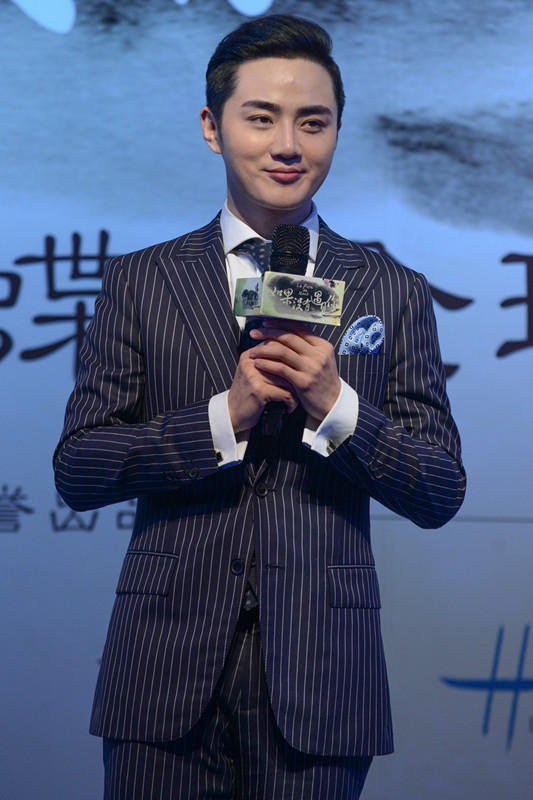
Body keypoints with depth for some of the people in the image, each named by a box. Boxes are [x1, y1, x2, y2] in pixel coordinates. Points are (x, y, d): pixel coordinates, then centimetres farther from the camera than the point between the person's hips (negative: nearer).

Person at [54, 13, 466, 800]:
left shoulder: (395, 293, 8)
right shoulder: (138, 282, 7)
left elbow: (440, 493, 5)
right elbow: (77, 470, 1)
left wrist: (336, 408, -11)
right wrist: (223, 417, -11)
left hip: (318, 675, 0)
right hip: (168, 668, 0)